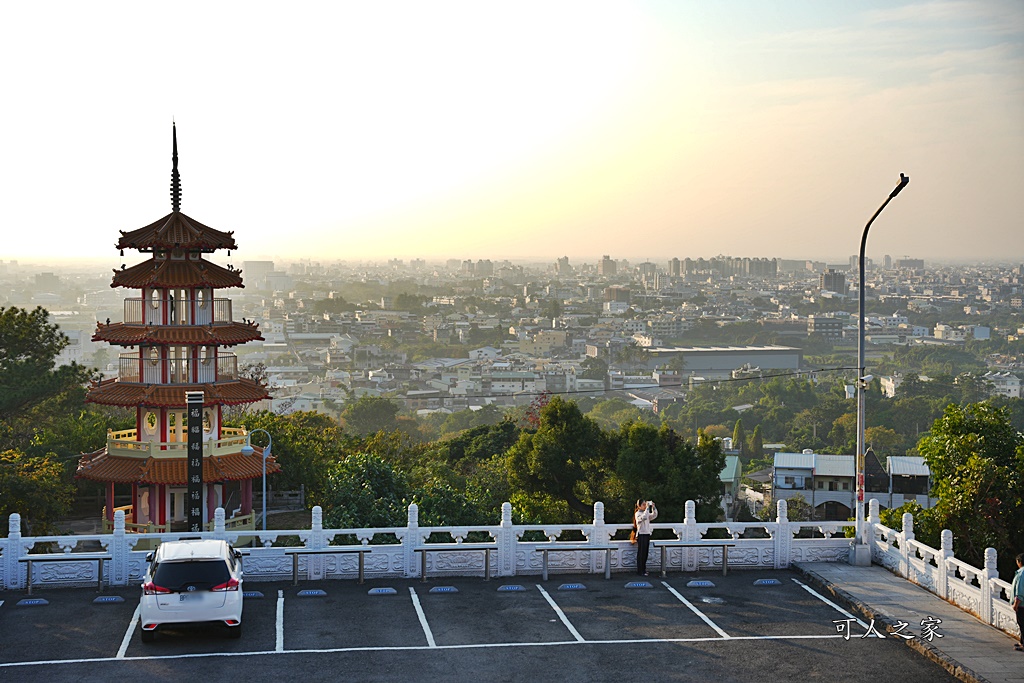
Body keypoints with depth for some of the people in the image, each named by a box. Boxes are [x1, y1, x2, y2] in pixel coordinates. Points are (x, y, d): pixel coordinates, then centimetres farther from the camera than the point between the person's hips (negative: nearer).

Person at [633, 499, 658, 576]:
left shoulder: (647, 513, 14)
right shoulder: (637, 514, -8)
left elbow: (654, 515, 6)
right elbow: (643, 517, -27)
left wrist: (653, 507, -6)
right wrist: (647, 508, -25)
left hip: (647, 534, 7)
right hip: (641, 535, -7)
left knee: (645, 553, 9)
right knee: (641, 553, -5)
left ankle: (643, 569, 17)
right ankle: (640, 571, -2)